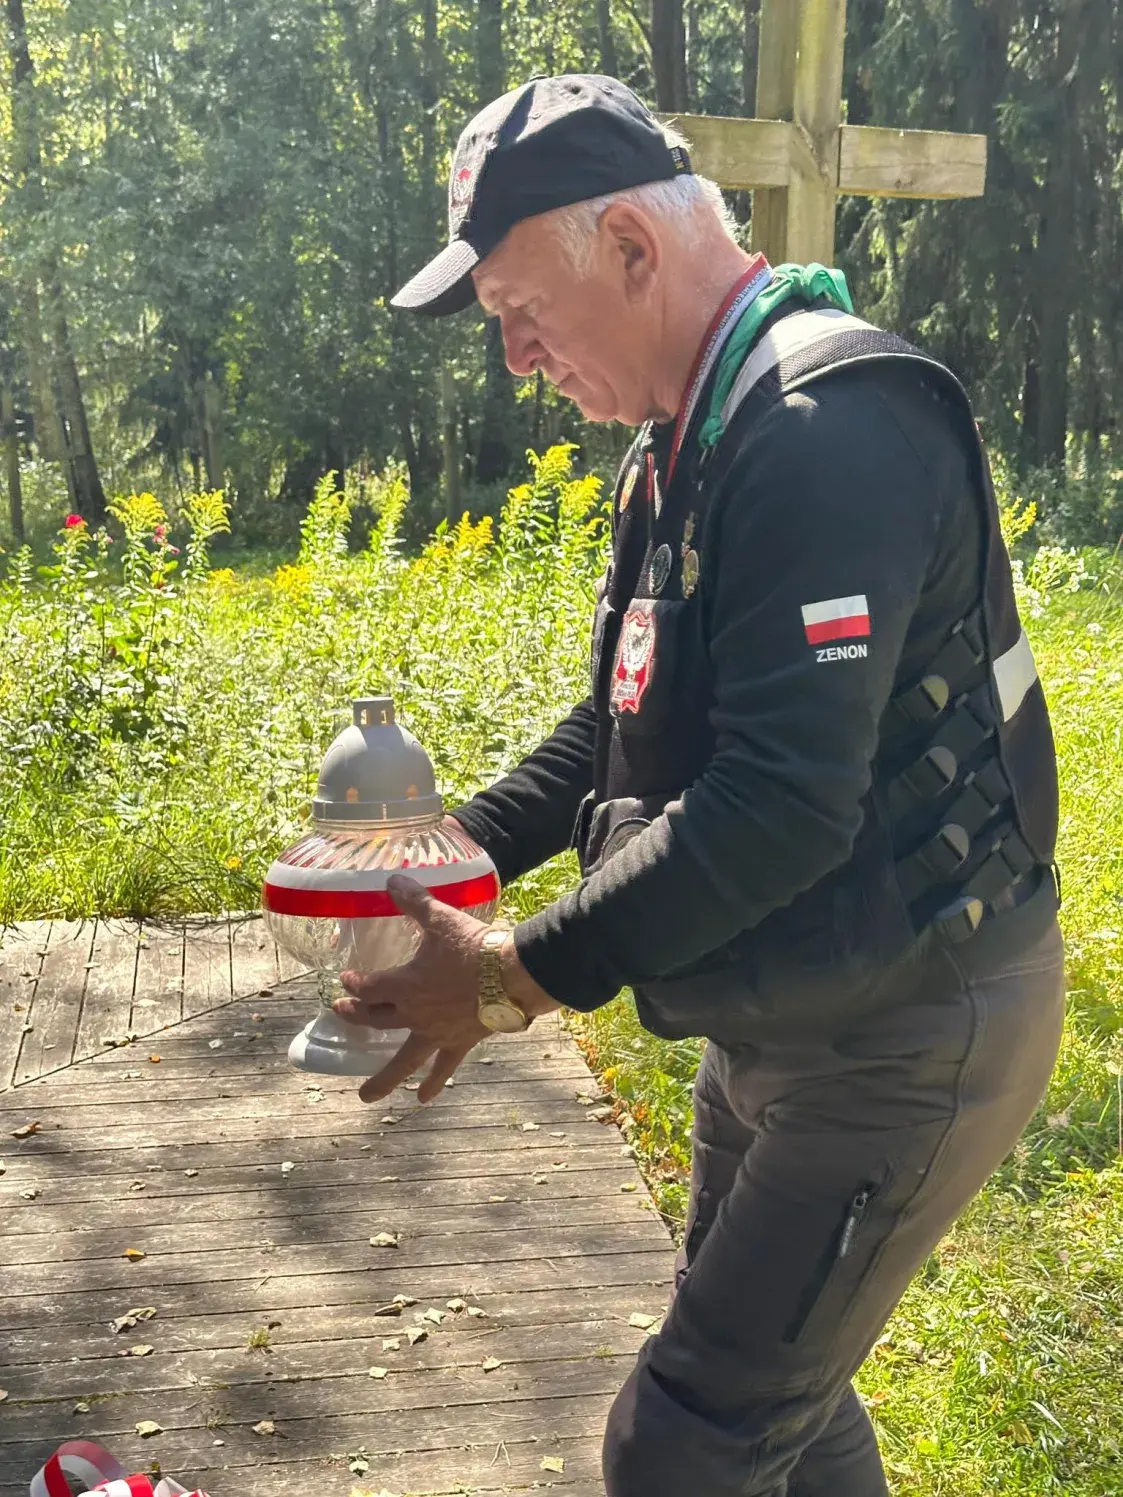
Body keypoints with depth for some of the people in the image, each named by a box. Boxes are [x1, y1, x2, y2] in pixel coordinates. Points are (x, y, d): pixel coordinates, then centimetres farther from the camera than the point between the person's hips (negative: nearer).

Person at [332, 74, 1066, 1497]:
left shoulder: (833, 427, -24)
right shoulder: (684, 445, 8)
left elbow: (784, 805, -30)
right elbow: (623, 724, 15)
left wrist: (521, 977, -22)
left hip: (909, 1028, -10)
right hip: (780, 1011, 10)